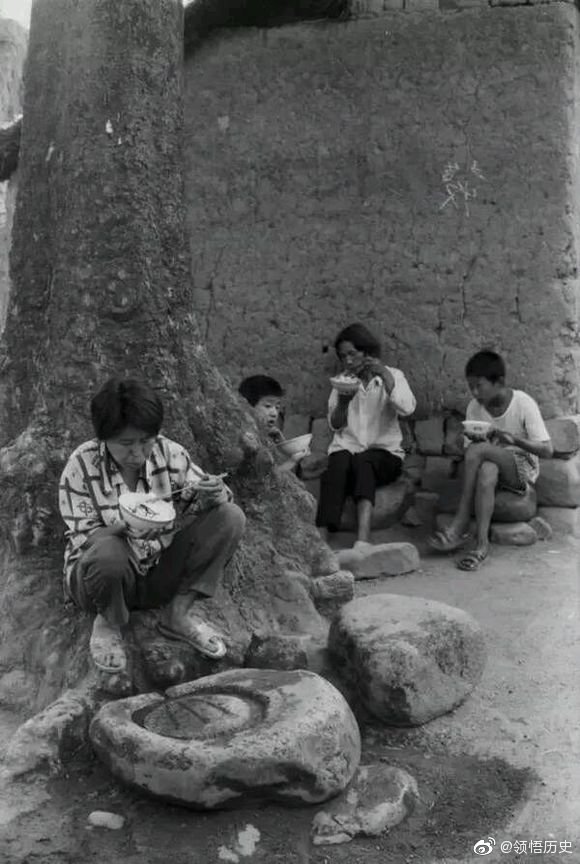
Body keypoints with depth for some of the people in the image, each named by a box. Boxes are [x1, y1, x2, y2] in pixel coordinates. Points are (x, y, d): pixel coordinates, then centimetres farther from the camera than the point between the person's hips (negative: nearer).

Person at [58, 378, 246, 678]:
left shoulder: (169, 453, -10)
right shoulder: (82, 465, -17)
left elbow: (200, 505, -3)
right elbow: (83, 540, -15)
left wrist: (214, 495, -28)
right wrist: (122, 526, -37)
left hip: (160, 574, 3)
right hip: (109, 573, -3)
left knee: (230, 517, -16)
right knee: (107, 550, -39)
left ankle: (180, 613, -5)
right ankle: (108, 622, -5)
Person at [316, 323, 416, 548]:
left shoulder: (391, 375, 6)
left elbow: (407, 409, -15)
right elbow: (335, 425, 5)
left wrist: (385, 376, -24)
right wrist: (343, 402, -15)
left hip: (384, 452, -2)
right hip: (346, 448, 2)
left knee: (362, 462, -35)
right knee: (338, 465, -33)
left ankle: (363, 542, -51)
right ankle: (321, 539, -46)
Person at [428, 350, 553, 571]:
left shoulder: (524, 404, -14)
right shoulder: (474, 407, -1)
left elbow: (547, 450, -16)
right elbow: (469, 447, 2)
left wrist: (515, 440, -31)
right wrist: (475, 441, -21)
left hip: (521, 467, -4)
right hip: (490, 463, 4)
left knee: (477, 450, -32)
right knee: (486, 472, -35)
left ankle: (460, 526, -30)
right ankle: (481, 543, -35)